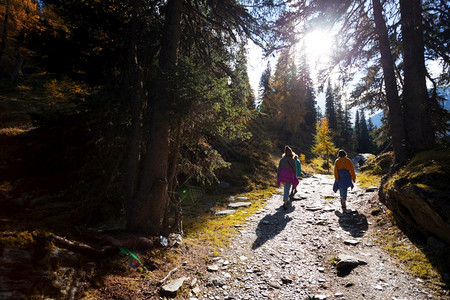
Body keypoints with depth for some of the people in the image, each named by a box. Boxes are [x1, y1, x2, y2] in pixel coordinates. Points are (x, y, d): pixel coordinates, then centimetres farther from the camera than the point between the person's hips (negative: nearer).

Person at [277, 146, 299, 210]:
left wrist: (277, 178, 7)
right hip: (289, 176, -4)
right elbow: (294, 169, 1)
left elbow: (279, 169, 3)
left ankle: (286, 199, 36)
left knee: (286, 188, 25)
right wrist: (295, 178, 13)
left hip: (282, 176, 4)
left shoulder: (282, 159, 4)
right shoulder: (292, 160, -4)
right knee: (287, 189, -7)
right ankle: (285, 203, -20)